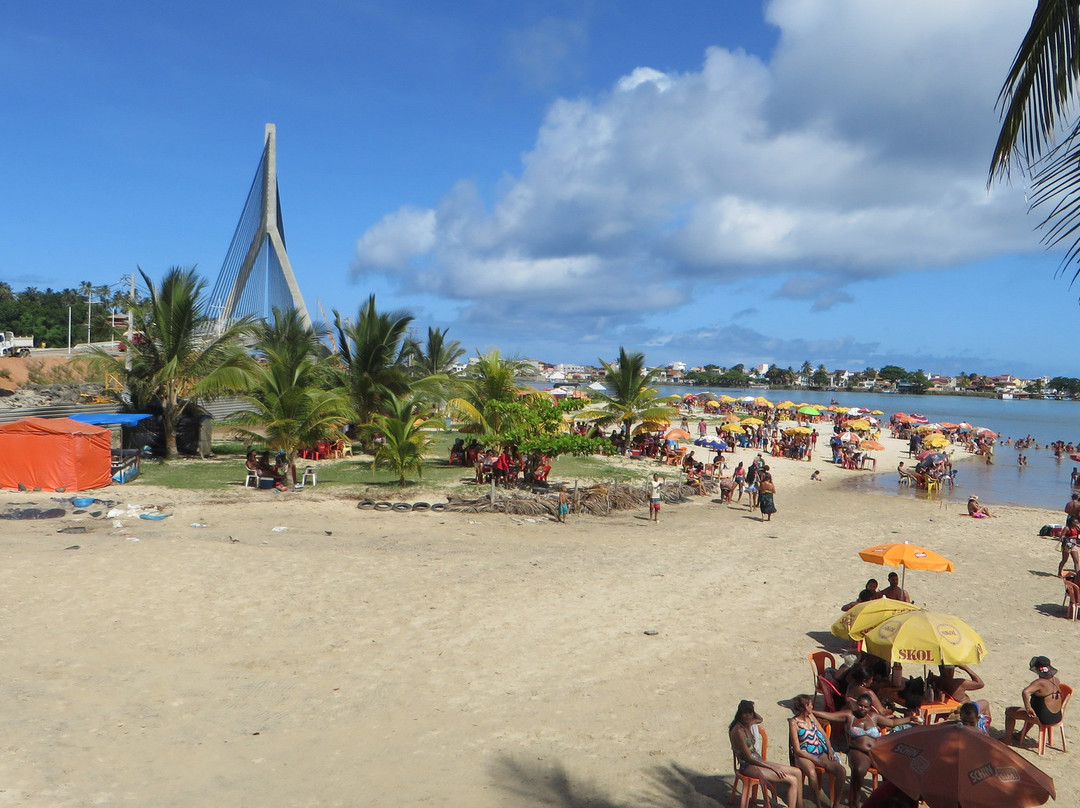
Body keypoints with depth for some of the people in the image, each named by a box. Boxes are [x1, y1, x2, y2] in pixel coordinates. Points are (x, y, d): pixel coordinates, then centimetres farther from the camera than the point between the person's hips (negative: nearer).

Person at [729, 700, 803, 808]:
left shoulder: (749, 724, 7)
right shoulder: (738, 731, -20)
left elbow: (759, 719, 33)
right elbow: (748, 758, -18)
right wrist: (772, 767, -14)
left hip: (758, 761, 9)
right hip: (748, 767, -9)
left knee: (797, 773, 2)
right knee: (793, 781, -17)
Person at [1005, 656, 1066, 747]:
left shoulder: (1040, 682, -24)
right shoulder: (1056, 680, 1)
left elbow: (1025, 692, -43)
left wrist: (1028, 707, -30)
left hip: (1043, 719, -8)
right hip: (1057, 718, 8)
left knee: (1009, 712, 6)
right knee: (1032, 711, 41)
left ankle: (1007, 739, 19)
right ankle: (1020, 737, 52)